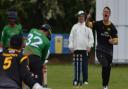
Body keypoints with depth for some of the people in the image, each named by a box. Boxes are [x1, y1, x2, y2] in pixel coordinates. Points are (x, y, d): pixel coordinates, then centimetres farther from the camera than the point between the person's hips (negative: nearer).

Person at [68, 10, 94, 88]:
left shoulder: (87, 26, 8)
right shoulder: (75, 27, 11)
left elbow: (91, 38, 5)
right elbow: (71, 37, 9)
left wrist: (89, 46, -7)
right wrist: (71, 47, -3)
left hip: (85, 49, 0)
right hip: (76, 49, 0)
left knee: (85, 65, 0)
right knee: (77, 65, -4)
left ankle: (85, 80, 5)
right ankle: (76, 80, -4)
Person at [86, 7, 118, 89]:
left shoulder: (112, 27, 0)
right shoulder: (98, 24, 0)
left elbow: (116, 41, -1)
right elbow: (88, 24, -15)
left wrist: (113, 41, -24)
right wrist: (88, 19, -36)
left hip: (109, 51, 2)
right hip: (100, 50, -2)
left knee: (108, 68, 7)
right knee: (105, 65, -20)